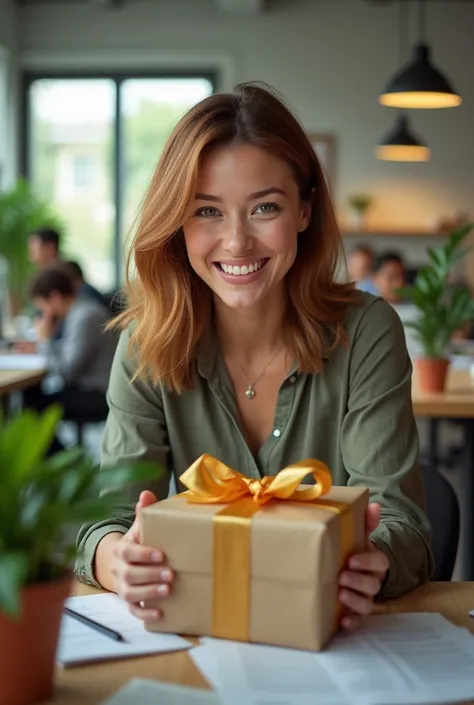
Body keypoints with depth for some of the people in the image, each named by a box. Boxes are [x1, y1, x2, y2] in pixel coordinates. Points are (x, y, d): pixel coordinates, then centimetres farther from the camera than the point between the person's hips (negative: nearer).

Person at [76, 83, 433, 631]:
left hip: (338, 638, 0)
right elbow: (109, 516, -9)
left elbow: (400, 521, -12)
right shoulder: (147, 346, -4)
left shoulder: (365, 334, -9)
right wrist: (117, 559, -34)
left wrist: (373, 566, -36)